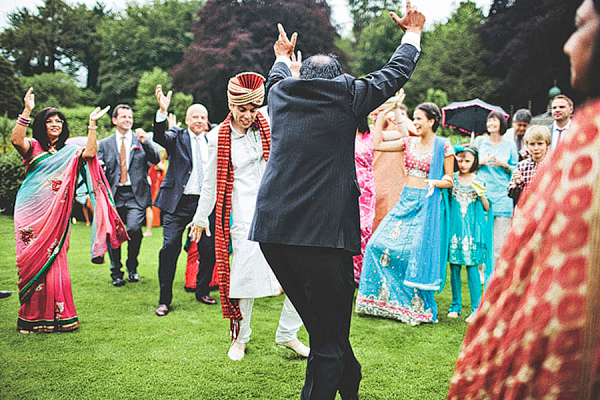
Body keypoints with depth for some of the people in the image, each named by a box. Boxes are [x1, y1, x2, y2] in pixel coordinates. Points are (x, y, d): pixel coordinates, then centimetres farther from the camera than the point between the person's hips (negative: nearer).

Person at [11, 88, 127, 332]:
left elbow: (90, 153, -7)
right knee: (32, 262, 1)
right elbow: (16, 140, -16)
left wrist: (92, 124, -9)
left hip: (56, 216, 1)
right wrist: (27, 111, -23)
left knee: (53, 263, 0)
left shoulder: (70, 153, 12)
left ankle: (56, 315, 9)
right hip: (31, 213, -1)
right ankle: (32, 317, 10)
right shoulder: (33, 147, 6)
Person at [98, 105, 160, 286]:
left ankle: (132, 267, 6)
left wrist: (146, 142, -17)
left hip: (136, 194, -2)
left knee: (134, 230, -18)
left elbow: (156, 160, -3)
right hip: (113, 195, 2)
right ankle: (116, 273, 18)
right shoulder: (105, 144, 13)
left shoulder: (142, 140, 10)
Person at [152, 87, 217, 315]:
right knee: (170, 247, -8)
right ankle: (164, 299, 2)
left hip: (204, 203, 3)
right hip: (178, 203, -3)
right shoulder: (177, 136, 5)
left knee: (209, 249, 3)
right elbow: (159, 137, -17)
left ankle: (202, 291, 24)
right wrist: (162, 112, -33)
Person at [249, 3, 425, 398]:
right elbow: (395, 73, 15)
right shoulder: (345, 95, 1)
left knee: (322, 326, 18)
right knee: (330, 337, 2)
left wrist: (283, 56, 59)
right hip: (324, 232, -6)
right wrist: (413, 32, 33)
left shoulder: (281, 93, 12)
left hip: (273, 231, 6)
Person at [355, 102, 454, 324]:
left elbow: (449, 180, 0)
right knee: (381, 244, -3)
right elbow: (377, 145, 8)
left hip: (427, 203, -5)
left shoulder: (443, 147, -3)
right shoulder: (409, 142, 10)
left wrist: (433, 182, -18)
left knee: (417, 252, -8)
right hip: (405, 200, 5)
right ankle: (385, 299, 12)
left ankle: (418, 307, 7)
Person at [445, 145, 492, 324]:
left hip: (472, 228, -1)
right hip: (454, 227, 1)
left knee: (471, 266, -5)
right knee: (454, 266, 4)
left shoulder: (479, 181, 4)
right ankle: (456, 305, 17)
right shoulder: (451, 179, 5)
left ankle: (476, 307, 0)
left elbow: (487, 207, 6)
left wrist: (482, 195, -12)